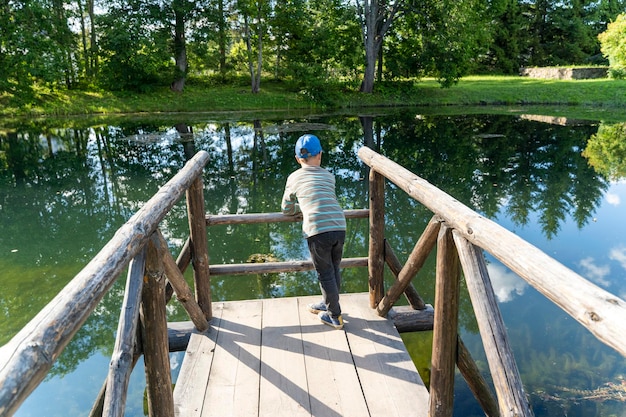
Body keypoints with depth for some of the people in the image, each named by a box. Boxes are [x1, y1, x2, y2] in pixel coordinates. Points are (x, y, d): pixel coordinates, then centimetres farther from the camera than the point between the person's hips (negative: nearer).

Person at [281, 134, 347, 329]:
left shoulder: (294, 178, 11)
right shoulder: (329, 176, 17)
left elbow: (286, 209, 21)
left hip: (317, 231, -3)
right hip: (339, 227, 4)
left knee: (326, 274, 11)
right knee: (334, 270, 21)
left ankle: (335, 316, 23)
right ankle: (328, 304, 41)